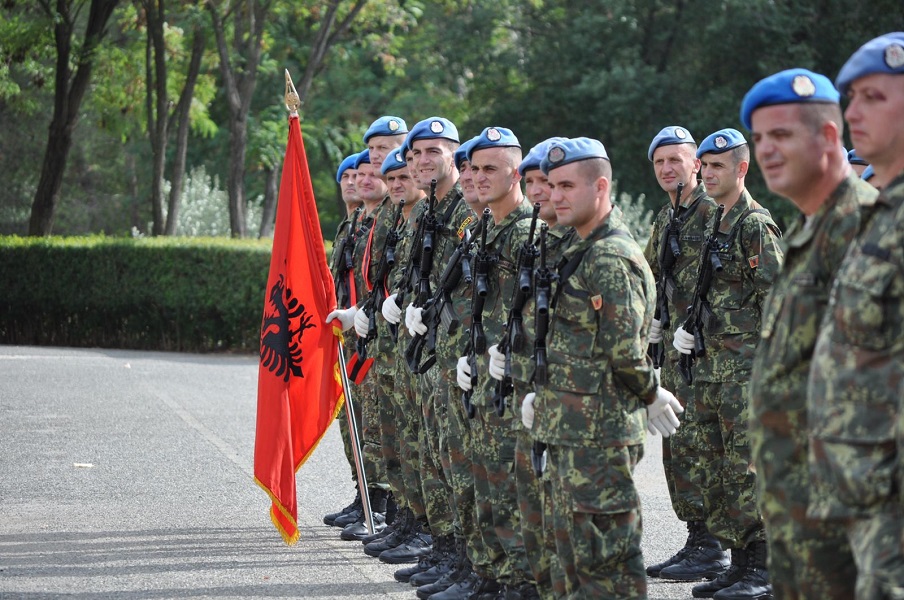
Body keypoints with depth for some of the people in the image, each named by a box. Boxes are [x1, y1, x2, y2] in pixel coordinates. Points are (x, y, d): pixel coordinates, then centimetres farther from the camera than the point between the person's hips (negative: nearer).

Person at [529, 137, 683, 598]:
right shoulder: (582, 253, 16)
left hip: (599, 433, -10)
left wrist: (651, 397, -5)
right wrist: (544, 394, 14)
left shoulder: (612, 260, -17)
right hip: (568, 429, 10)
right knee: (572, 545, 15)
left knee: (604, 556, -5)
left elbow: (625, 353, -20)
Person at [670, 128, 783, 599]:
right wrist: (688, 328, 11)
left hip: (745, 365, -10)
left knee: (746, 469, -8)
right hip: (709, 364, 10)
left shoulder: (756, 225, -10)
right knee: (711, 468, 11)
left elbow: (777, 299, -15)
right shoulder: (714, 225, 17)